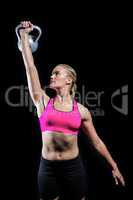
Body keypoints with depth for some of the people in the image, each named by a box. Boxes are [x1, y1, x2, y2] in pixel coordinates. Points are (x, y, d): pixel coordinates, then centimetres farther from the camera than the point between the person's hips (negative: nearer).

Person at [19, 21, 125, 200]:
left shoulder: (82, 110, 1)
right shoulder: (43, 102, 1)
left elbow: (96, 141, 8)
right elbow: (30, 67, -4)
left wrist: (114, 167, 9)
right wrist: (24, 36, -5)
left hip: (74, 167, 0)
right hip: (48, 168, 0)